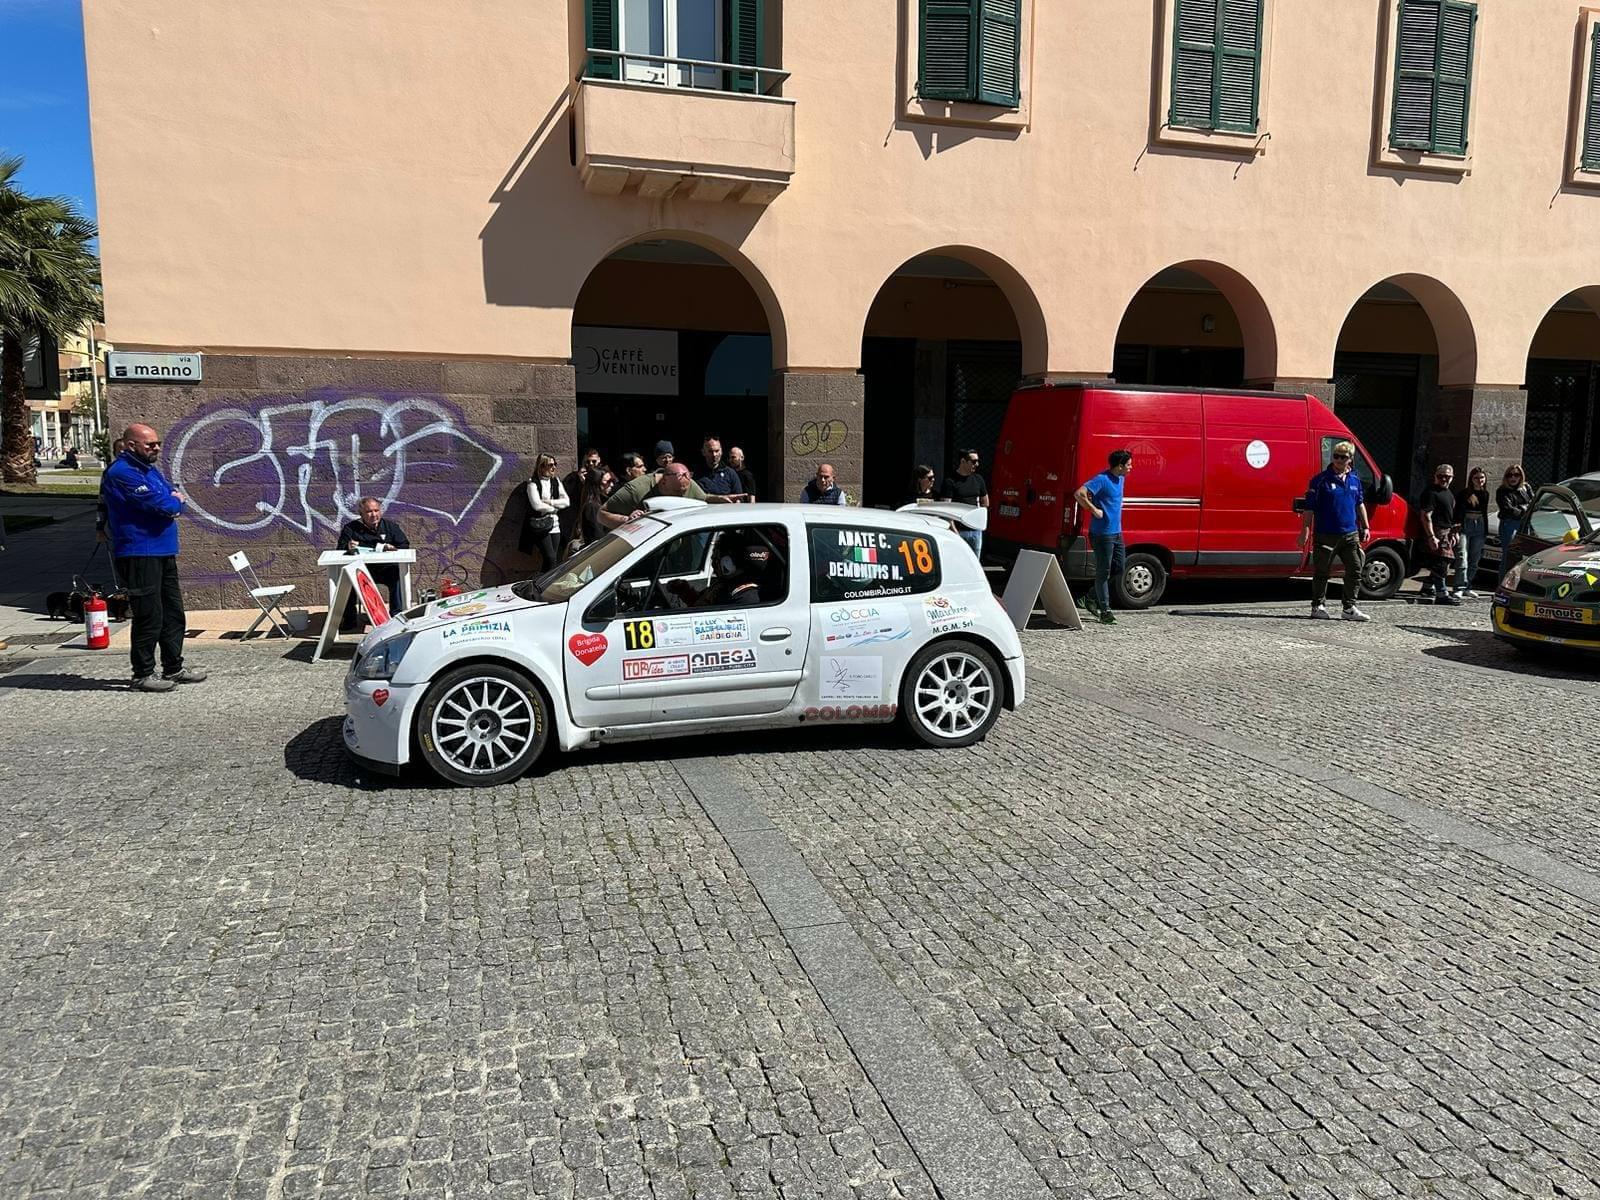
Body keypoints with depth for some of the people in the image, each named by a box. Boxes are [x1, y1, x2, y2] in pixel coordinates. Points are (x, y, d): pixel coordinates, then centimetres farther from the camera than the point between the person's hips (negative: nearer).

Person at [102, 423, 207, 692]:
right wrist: (175, 501, 0)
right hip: (139, 556, -9)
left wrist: (170, 503, -7)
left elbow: (175, 500, 14)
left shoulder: (150, 469, 17)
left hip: (164, 553, 9)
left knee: (173, 613, 13)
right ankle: (143, 675, 5)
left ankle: (173, 668, 22)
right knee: (149, 616, -5)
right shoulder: (121, 473, -13)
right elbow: (160, 504, -20)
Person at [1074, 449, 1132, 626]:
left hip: (1116, 532, 9)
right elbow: (1079, 494, -28)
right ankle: (1105, 611, 6)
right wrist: (1094, 510, -22)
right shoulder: (1102, 480, -17)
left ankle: (1092, 598, 26)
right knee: (1103, 571, -1)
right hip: (1102, 533, -9)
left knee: (1119, 566, 12)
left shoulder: (1120, 478, 10)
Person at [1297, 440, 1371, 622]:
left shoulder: (1355, 480, 11)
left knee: (1355, 571, 3)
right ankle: (1318, 606, 14)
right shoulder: (1320, 480, -6)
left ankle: (1350, 608, 11)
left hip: (1350, 535, 5)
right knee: (1321, 573, 3)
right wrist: (1305, 530, -11)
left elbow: (1360, 504, 22)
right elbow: (1309, 508, -7)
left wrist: (1365, 527, 18)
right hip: (1325, 536, -5)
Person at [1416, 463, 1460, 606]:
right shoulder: (1430, 492, -11)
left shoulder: (1448, 493, 20)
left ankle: (1426, 590, 19)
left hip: (1446, 533, 10)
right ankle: (1442, 594, -9)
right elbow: (1426, 516, -17)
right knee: (1441, 564, -11)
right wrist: (1431, 537, -23)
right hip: (1436, 533, -10)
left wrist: (1453, 534, 22)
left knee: (1438, 565, 11)